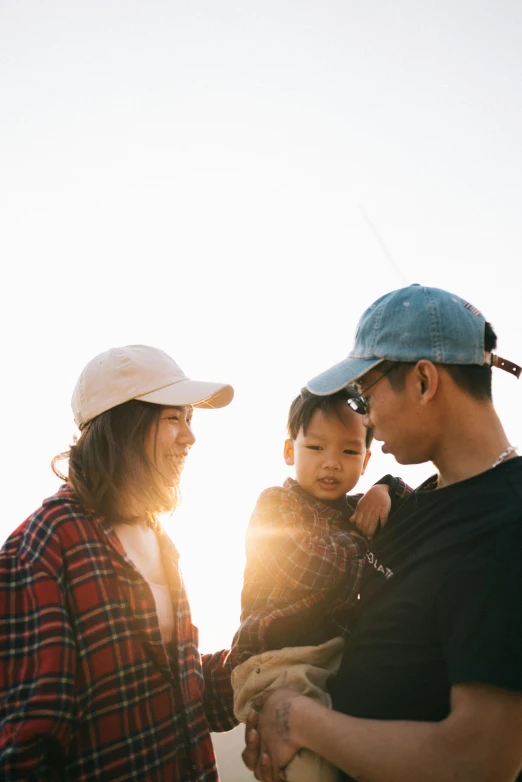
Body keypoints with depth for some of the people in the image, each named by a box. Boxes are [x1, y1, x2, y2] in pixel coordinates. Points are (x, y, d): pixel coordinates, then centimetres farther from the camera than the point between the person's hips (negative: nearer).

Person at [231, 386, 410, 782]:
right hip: (277, 659, -7)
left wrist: (388, 491, -2)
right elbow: (320, 574, -17)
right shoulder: (275, 504, -4)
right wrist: (363, 539, -1)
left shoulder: (356, 511, 16)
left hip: (342, 654, 7)